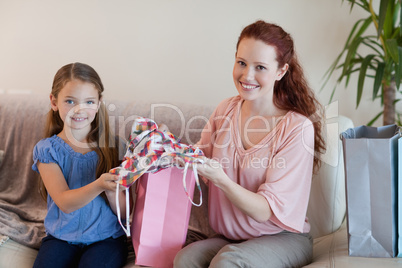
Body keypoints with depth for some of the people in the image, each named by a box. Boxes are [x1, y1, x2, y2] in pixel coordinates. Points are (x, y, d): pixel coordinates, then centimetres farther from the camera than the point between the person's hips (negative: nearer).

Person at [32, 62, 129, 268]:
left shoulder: (111, 145, -1)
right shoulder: (47, 149, -1)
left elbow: (123, 211, -4)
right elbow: (64, 203, -13)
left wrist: (112, 189, -26)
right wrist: (98, 185, -31)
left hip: (107, 237, 0)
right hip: (62, 237, 0)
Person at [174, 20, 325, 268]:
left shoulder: (298, 128, -15)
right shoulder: (226, 110, 0)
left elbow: (265, 211, -16)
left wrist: (220, 179, -31)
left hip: (283, 239, -3)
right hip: (230, 238, 3)